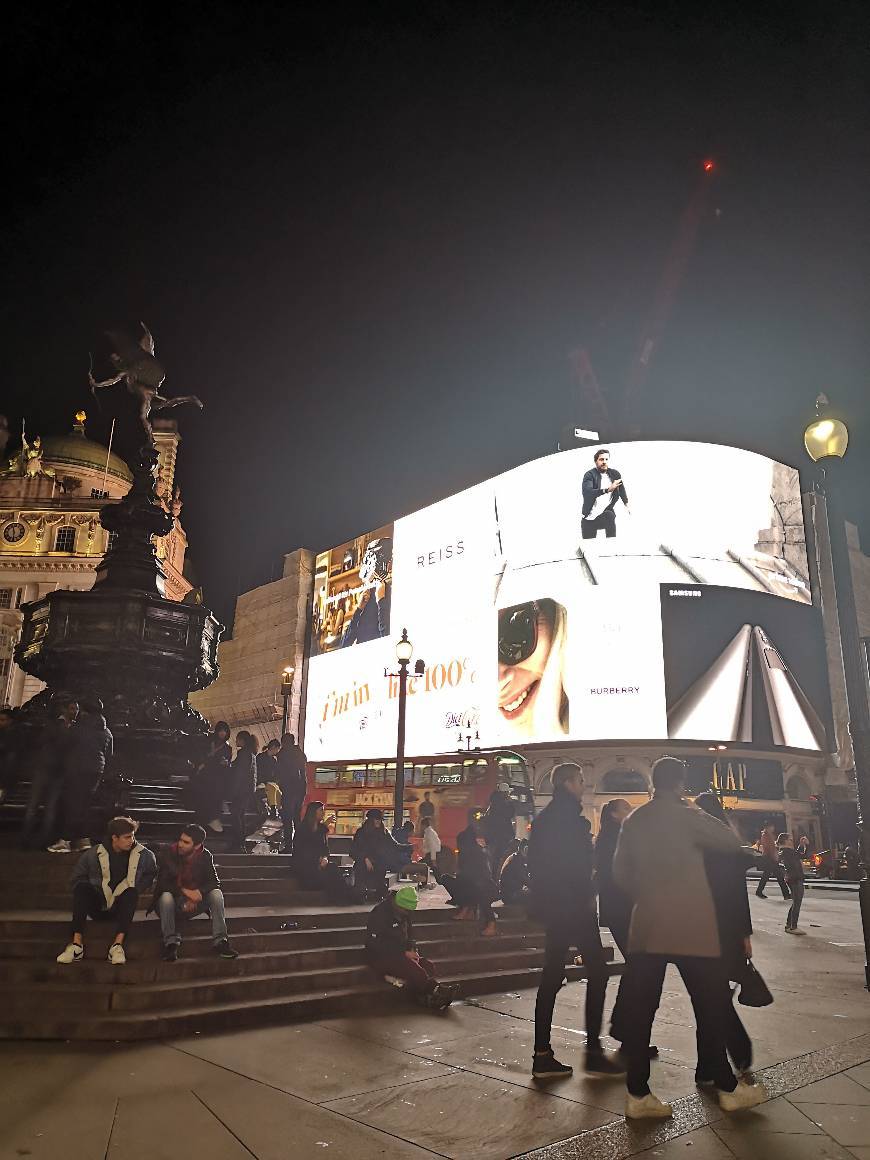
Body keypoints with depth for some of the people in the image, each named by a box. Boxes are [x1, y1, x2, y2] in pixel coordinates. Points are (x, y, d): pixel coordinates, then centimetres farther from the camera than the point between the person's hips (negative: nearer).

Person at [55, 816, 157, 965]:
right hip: (97, 907, 1)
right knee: (81, 887, -25)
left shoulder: (142, 854, -3)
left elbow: (152, 873, 11)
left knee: (132, 892, -31)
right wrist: (87, 894, -9)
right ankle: (77, 944, -34)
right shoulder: (94, 854, -5)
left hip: (122, 908, 0)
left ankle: (118, 945, -41)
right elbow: (77, 877, 5)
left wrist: (138, 888, -3)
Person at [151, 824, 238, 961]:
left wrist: (199, 892, -29)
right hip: (173, 903, -2)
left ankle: (220, 941, -25)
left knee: (216, 893, -23)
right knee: (166, 896, -34)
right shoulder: (168, 853, -12)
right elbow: (162, 883, -16)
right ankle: (171, 943, -30)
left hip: (194, 902, 2)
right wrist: (184, 892, -30)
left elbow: (214, 881, -8)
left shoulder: (205, 856, -5)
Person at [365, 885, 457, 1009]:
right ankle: (435, 991, -28)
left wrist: (412, 950, -2)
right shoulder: (380, 914, -18)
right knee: (412, 968, -33)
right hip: (380, 957, -8)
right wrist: (404, 953, -21)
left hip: (400, 954, 8)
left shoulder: (404, 914, 9)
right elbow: (376, 944, -21)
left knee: (428, 966, -17)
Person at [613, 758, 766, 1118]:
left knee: (640, 1009, 5)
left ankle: (637, 1094, 8)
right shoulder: (687, 816, -11)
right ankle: (727, 1088, 22)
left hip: (646, 927, 5)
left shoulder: (633, 821, 6)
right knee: (710, 1007, 10)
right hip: (690, 926, -5)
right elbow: (731, 842, -4)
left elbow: (620, 872, 9)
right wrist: (706, 824, 12)